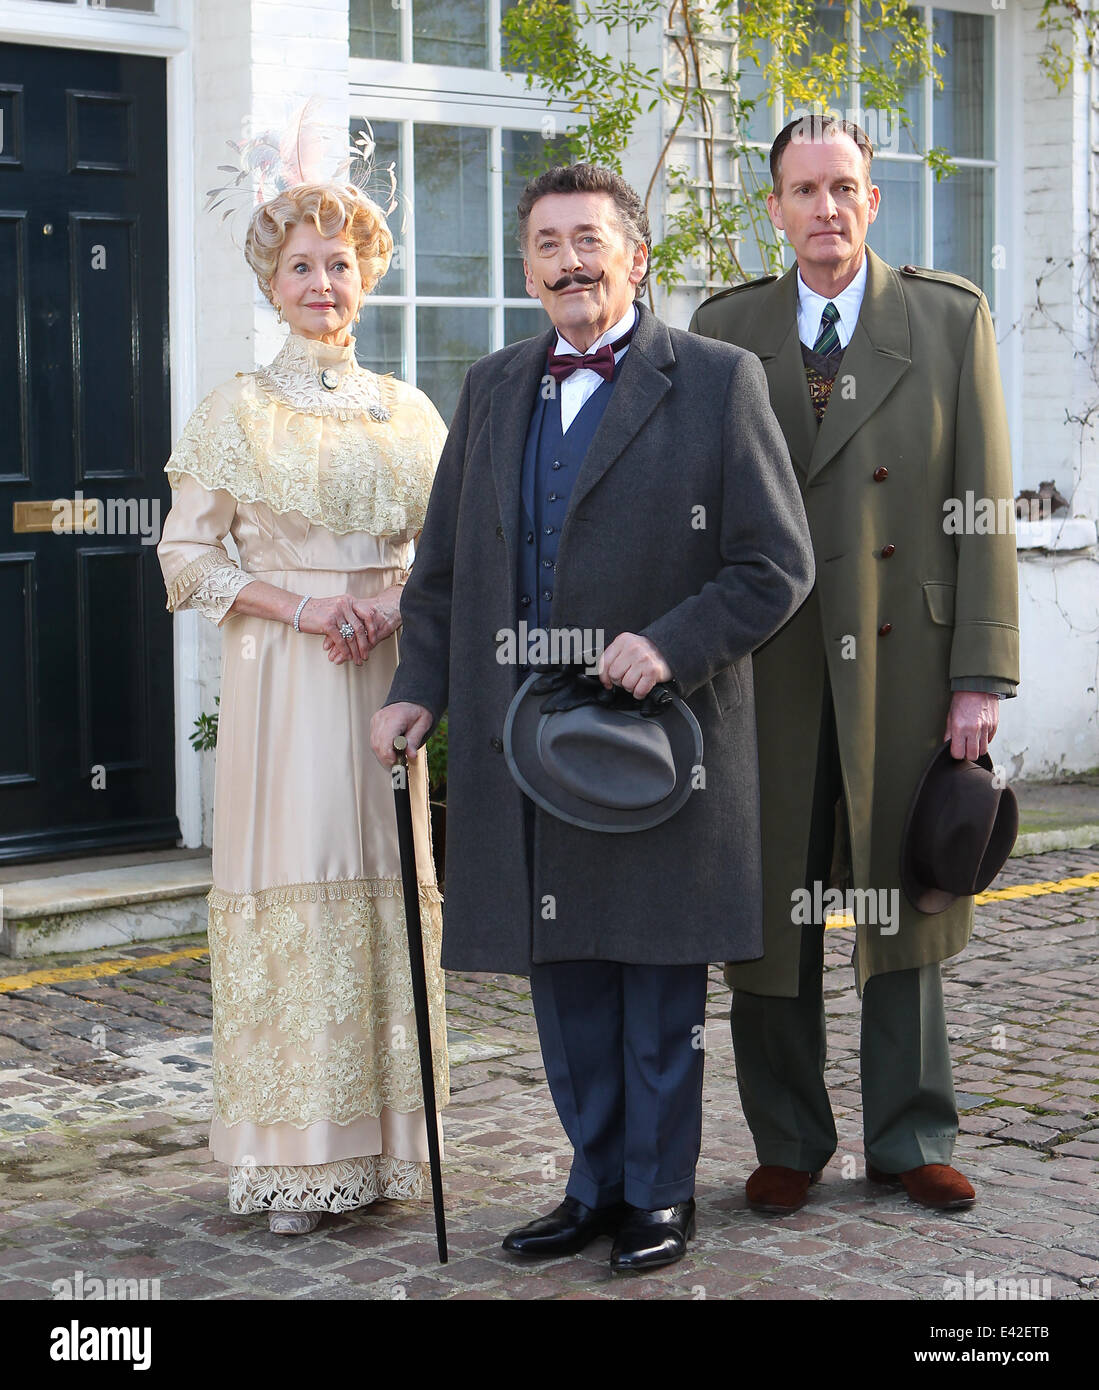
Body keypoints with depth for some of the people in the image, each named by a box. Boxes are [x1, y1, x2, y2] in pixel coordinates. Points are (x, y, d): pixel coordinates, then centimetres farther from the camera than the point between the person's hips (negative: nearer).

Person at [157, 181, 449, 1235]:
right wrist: (297, 605, -12)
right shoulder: (237, 410, 2)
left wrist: (398, 604, -6)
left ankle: (384, 1137, 14)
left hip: (387, 669, 3)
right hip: (279, 675, -3)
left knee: (389, 880, 4)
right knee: (293, 879, -5)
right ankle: (294, 1157, 3)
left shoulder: (408, 411, 11)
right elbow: (185, 555, -1)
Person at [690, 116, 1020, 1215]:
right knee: (770, 912, 6)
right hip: (765, 666, 1)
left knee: (904, 908, 8)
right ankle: (788, 1144, 21)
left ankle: (910, 1141, 22)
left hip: (905, 662, -1)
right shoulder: (723, 330, 9)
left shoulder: (951, 320, 5)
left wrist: (981, 674, -6)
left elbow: (985, 508, 1)